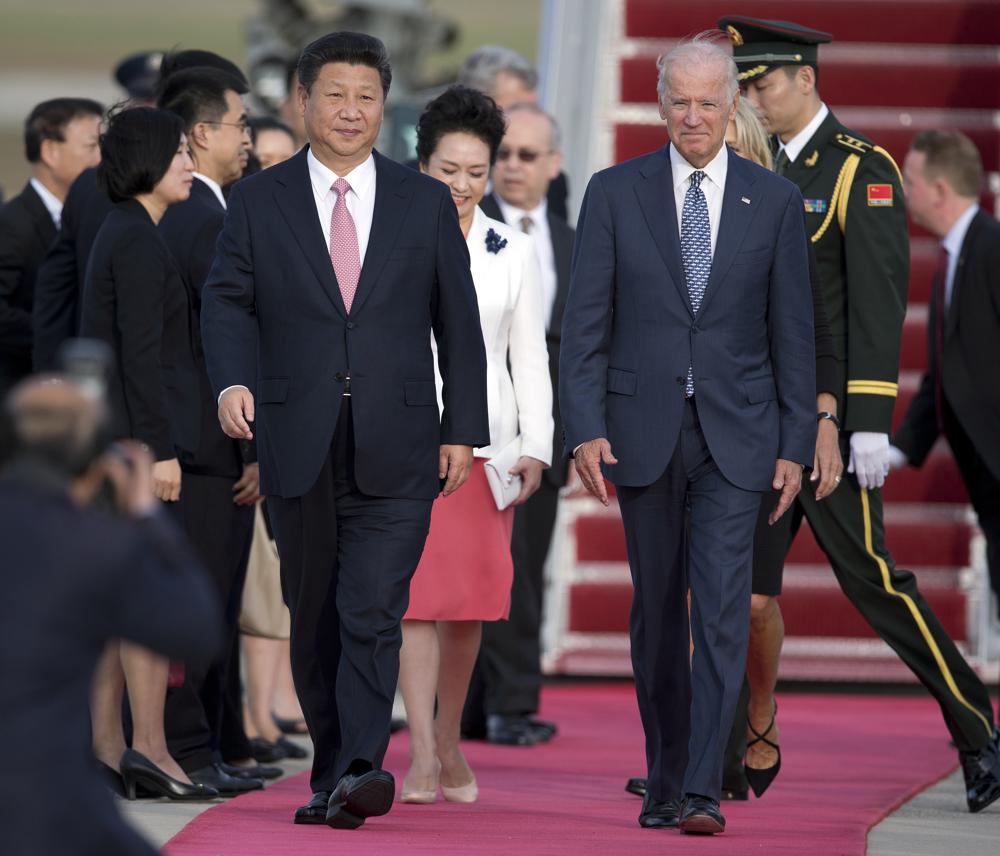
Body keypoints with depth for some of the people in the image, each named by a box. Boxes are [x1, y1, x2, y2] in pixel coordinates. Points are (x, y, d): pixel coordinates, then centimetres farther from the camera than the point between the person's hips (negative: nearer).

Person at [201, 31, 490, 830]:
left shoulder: (426, 203, 8)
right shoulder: (259, 201, 7)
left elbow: (459, 322, 10)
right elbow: (228, 300, 2)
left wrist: (464, 428, 4)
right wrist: (233, 378, -18)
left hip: (396, 454, -1)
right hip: (299, 448, 1)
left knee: (373, 612, -14)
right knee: (315, 618, 8)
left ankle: (360, 771, -22)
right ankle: (332, 773, 17)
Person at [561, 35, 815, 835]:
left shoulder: (774, 200, 3)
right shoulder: (615, 192, 2)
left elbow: (793, 332, 4)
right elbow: (586, 321, -1)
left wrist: (796, 443, 0)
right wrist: (585, 429, -10)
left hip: (736, 437, -1)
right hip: (643, 430, 1)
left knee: (722, 611, -11)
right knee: (657, 612, 9)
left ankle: (702, 790, -14)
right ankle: (664, 779, 19)